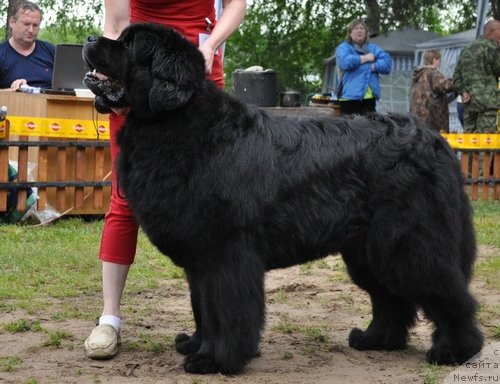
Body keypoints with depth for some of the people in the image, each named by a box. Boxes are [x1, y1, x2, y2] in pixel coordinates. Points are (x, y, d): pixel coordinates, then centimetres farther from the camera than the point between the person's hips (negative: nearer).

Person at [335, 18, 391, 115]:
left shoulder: (373, 48, 19)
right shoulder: (343, 47, 5)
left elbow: (387, 62, 4)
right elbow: (344, 62, -17)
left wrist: (372, 67, -13)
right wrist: (365, 58, -6)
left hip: (370, 98, 5)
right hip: (350, 97, -4)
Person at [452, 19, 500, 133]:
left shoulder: (467, 49, 17)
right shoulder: (491, 47, -8)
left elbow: (457, 76, 12)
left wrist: (463, 92, 1)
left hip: (469, 101, 8)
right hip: (486, 100, -8)